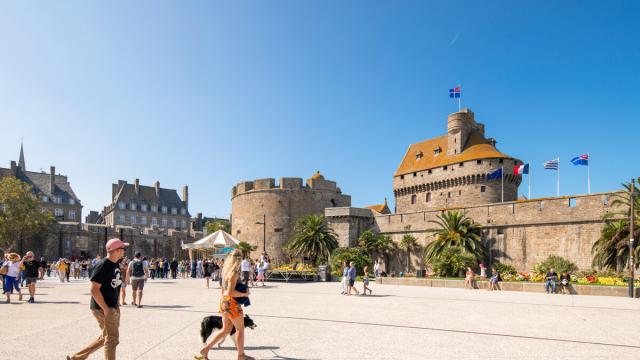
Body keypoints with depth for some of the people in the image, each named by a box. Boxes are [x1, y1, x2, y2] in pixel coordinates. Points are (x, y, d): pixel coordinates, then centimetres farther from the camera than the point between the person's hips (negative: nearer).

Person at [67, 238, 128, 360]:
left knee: (105, 337, 19)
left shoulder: (115, 265, 9)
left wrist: (116, 306, 15)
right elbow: (94, 289, -23)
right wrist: (106, 309, -23)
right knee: (112, 339, -2)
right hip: (103, 308, -9)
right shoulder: (102, 265, -19)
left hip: (113, 307, 9)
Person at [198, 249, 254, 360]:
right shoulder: (234, 273, -20)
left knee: (226, 330, 17)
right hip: (232, 303, -9)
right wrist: (244, 294, -16)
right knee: (240, 329, 8)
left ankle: (206, 349, 15)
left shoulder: (226, 271, 8)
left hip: (224, 301, 9)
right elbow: (230, 292, -26)